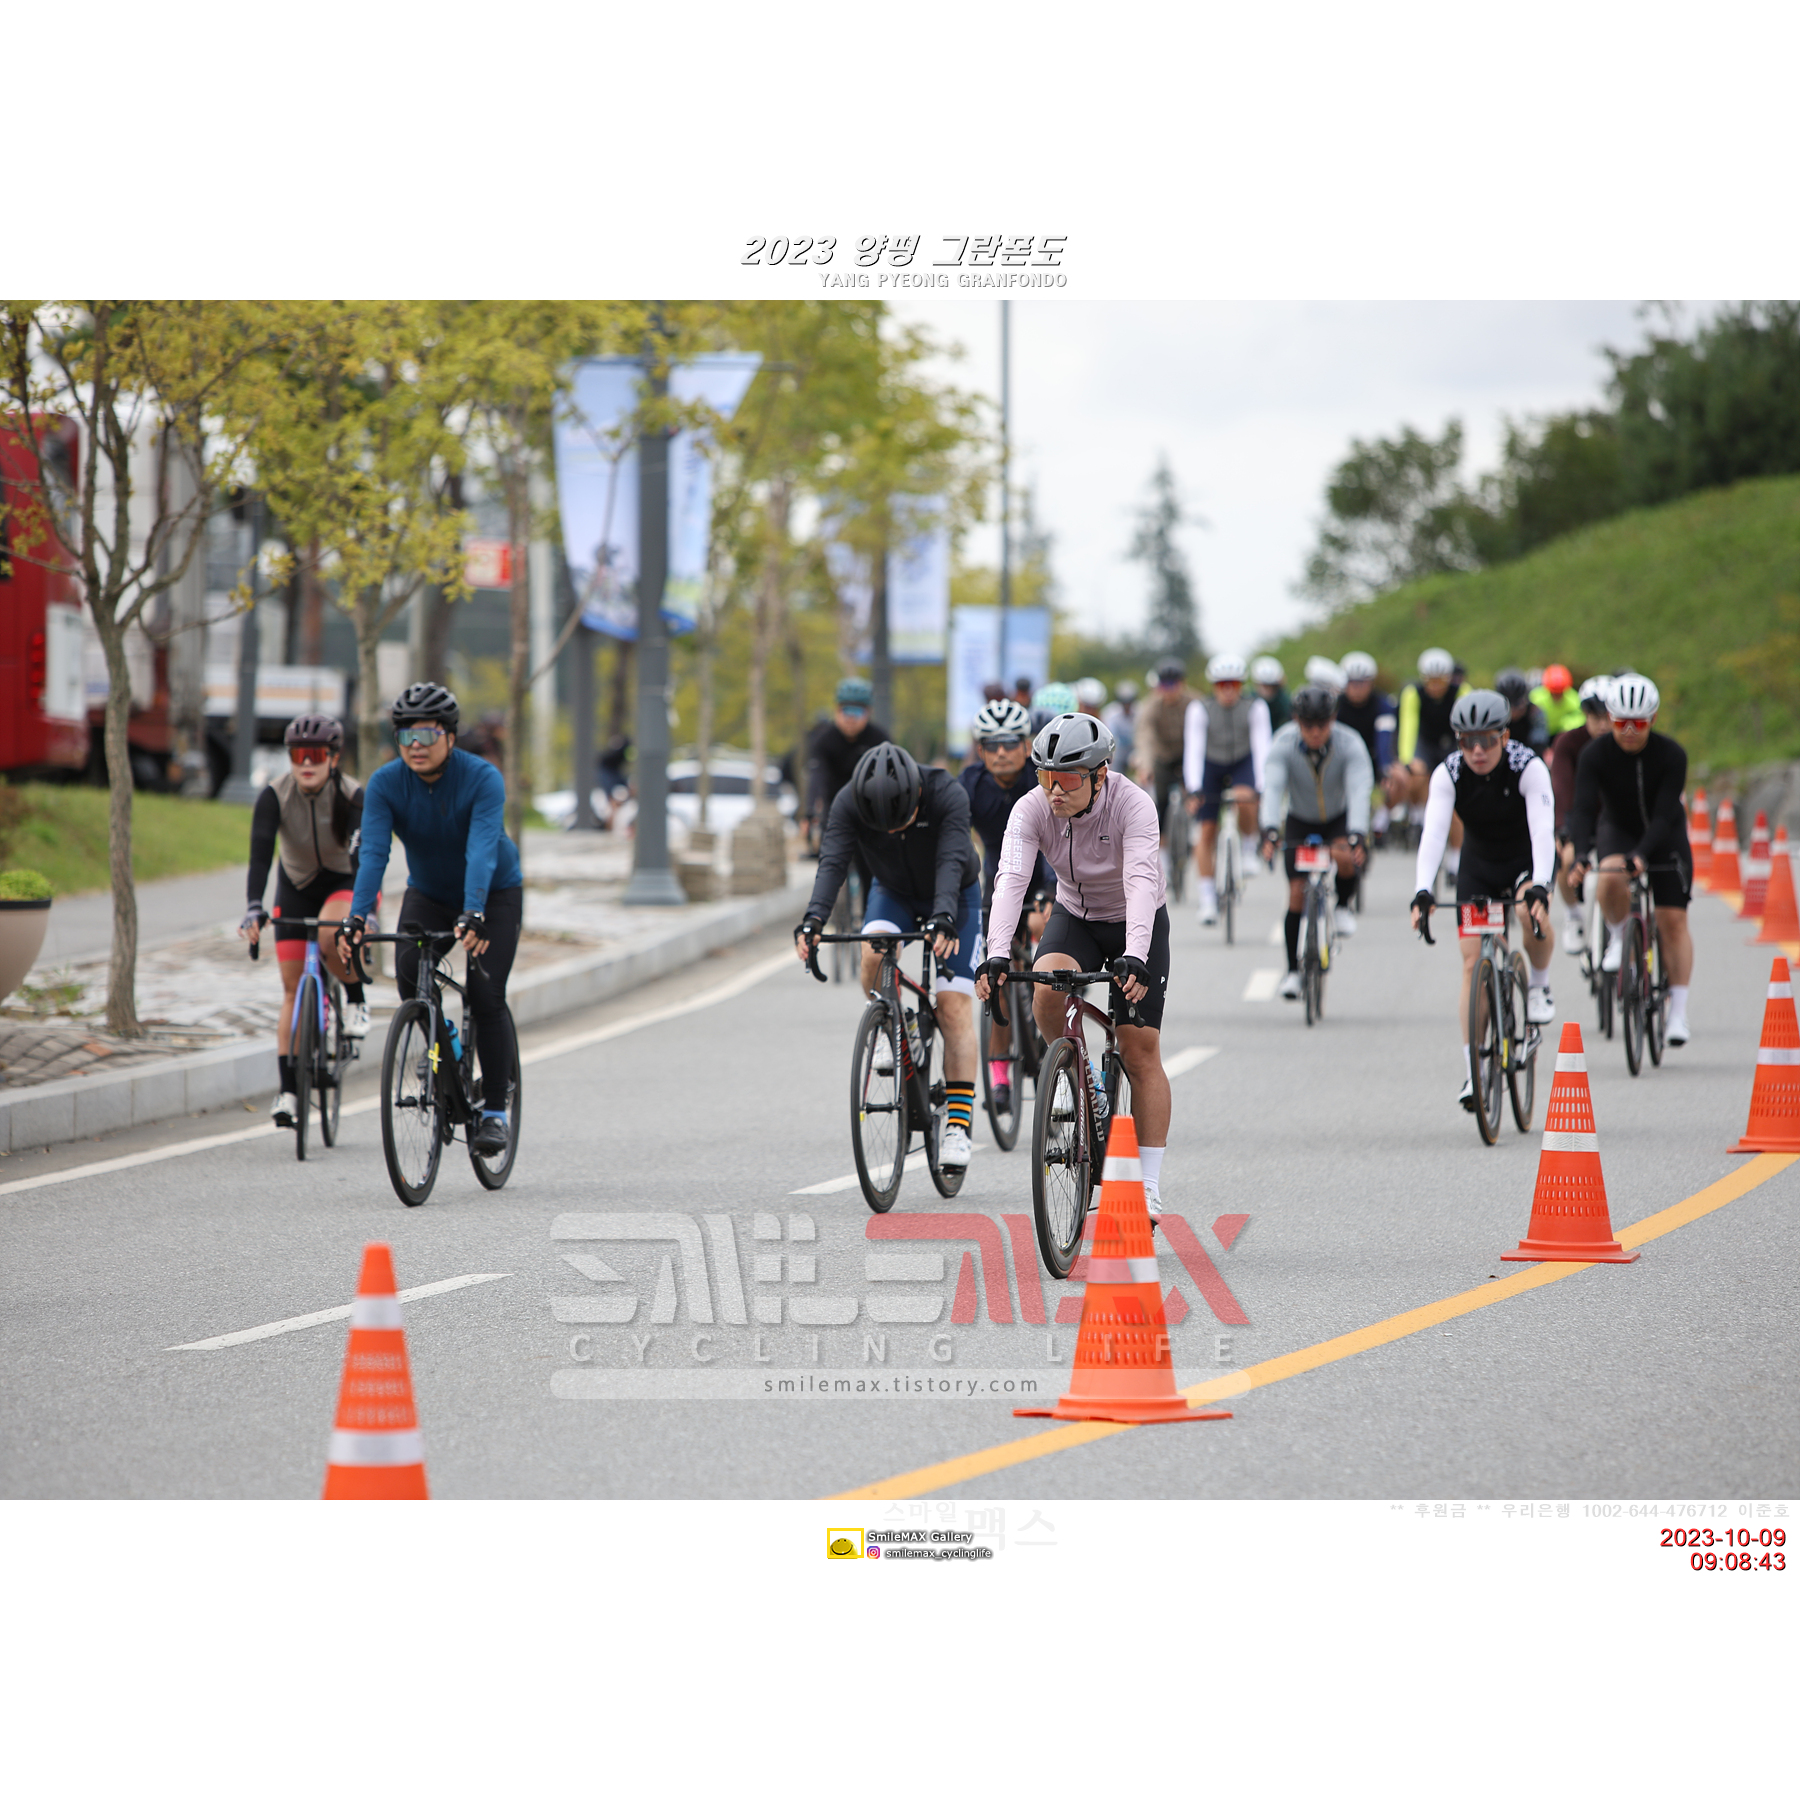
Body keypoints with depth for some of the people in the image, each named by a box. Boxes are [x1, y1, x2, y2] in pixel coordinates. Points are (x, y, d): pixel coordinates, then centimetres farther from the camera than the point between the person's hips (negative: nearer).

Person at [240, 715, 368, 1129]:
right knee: (292, 988, -2)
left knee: (329, 935, -36)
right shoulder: (274, 796, -22)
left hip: (345, 882, -2)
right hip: (296, 887, 2)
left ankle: (356, 998, -7)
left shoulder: (352, 797, -25)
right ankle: (287, 1088, 1)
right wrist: (254, 907, -46)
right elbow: (260, 852, -32)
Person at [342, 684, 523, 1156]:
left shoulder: (483, 779, -28)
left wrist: (472, 914, -55)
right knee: (408, 972, -23)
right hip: (429, 893, 3)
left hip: (495, 893, -3)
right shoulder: (385, 784, -20)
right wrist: (358, 915, -46)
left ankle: (495, 1112, -3)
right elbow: (373, 851, -30)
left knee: (485, 995, -15)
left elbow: (482, 850, -41)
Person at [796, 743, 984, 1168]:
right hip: (893, 893, 2)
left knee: (954, 1006, -14)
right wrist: (813, 919, -54)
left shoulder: (948, 795, -34)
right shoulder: (849, 803, -28)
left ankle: (959, 1124, -12)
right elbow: (832, 862, -37)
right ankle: (888, 1029, -3)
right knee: (873, 950, -32)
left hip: (954, 897, -2)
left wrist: (944, 918, -62)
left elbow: (951, 862, -45)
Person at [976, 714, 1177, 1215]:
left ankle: (1150, 1187, -2)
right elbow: (1012, 879, -35)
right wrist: (996, 955, -50)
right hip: (1074, 916, 2)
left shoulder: (1132, 804, -30)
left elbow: (1141, 881, -43)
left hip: (1136, 924, -2)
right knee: (1047, 992, -30)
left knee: (1140, 1048, -9)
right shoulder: (1033, 809, -23)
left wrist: (1136, 957, -58)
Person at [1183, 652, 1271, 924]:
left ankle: (1249, 848, -4)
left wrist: (1261, 786, -38)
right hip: (1210, 766, 0)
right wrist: (1194, 790, -39)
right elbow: (1194, 749, -29)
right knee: (1207, 831, -7)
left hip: (1243, 762, 0)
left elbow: (1261, 747, -27)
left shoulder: (1255, 707, -22)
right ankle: (1208, 897, 0)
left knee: (1245, 801, -33)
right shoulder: (1200, 709, -24)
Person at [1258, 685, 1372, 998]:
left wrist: (1357, 836, -53)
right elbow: (1272, 789, -37)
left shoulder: (1349, 744, -27)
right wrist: (1270, 832, -53)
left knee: (1345, 856, -34)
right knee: (1297, 892, -10)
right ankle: (1293, 970, 2)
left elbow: (1359, 791, -38)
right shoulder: (1284, 746, -25)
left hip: (1338, 819, -1)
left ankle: (1343, 906, -3)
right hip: (1299, 822, 1)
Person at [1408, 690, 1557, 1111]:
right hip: (1478, 867, 2)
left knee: (1531, 912, -35)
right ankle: (1473, 1072, -4)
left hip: (1526, 861, -2)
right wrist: (1422, 893, -46)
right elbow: (1433, 832, -32)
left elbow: (1542, 829, -37)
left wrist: (1539, 887, -52)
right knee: (1472, 961, -8)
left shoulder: (1528, 768, -27)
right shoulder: (1448, 773, -21)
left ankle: (1539, 983, -5)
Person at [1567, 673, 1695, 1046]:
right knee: (1611, 879, -34)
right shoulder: (1595, 755, -23)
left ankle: (1678, 1011, -2)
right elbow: (1583, 808, -29)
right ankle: (1616, 938, -5)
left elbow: (1665, 814, -30)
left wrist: (1642, 854, -46)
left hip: (1665, 836, 0)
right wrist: (1581, 854, -46)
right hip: (1618, 829, 0)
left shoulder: (1671, 755, -25)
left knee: (1673, 920, -8)